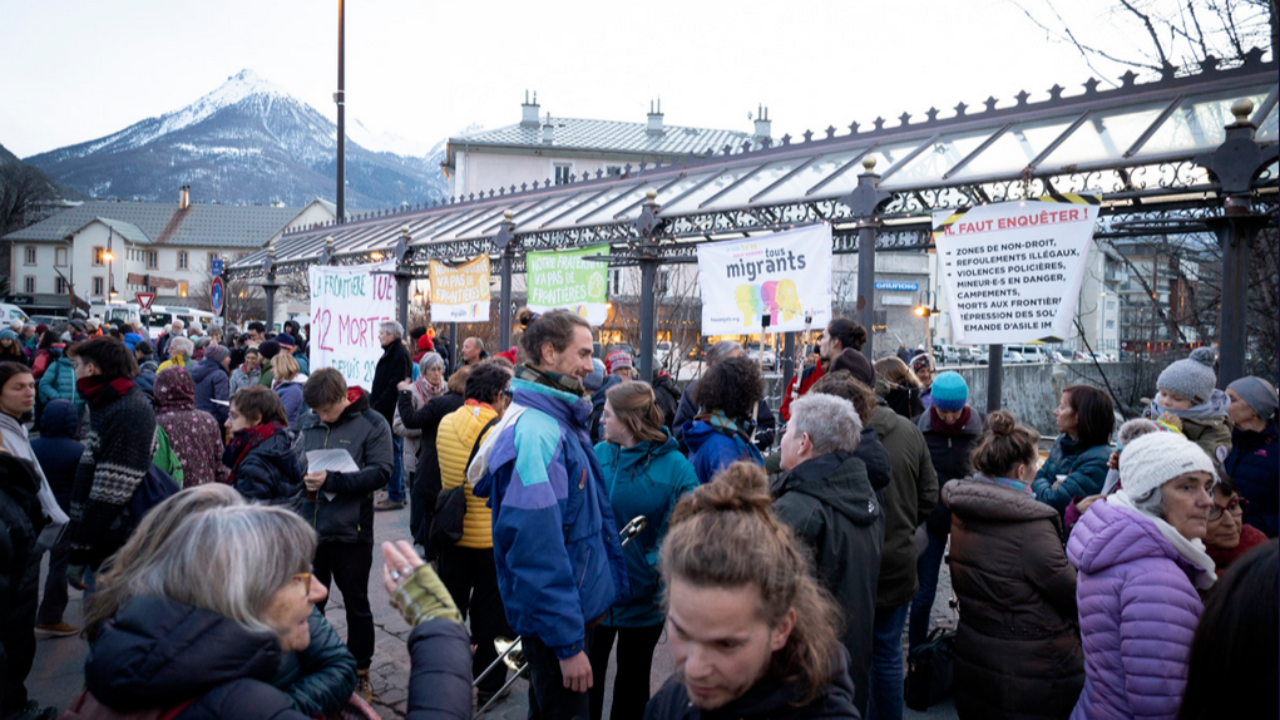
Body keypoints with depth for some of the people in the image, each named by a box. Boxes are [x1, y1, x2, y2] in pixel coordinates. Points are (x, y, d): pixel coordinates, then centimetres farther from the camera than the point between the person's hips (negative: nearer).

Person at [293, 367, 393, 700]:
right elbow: (293, 458, 13)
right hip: (310, 526, 4)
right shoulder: (309, 422, 2)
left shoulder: (372, 424, -10)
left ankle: (360, 671, 26)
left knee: (356, 604, 11)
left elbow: (380, 472, -17)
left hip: (350, 531, -4)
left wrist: (331, 480, -24)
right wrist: (300, 473, -10)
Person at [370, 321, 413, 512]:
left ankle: (395, 497, -1)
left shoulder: (399, 355, -15)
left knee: (393, 453, -6)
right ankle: (398, 493, 21)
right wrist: (373, 405, 14)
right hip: (386, 413, 10)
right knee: (395, 453, 14)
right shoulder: (391, 353, 17)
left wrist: (376, 409, -20)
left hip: (392, 413, -10)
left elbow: (393, 388, -22)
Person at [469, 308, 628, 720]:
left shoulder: (559, 421, 8)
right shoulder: (536, 433, -24)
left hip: (578, 605, 10)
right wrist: (568, 643, -24)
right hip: (555, 619, -10)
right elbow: (538, 550, -27)